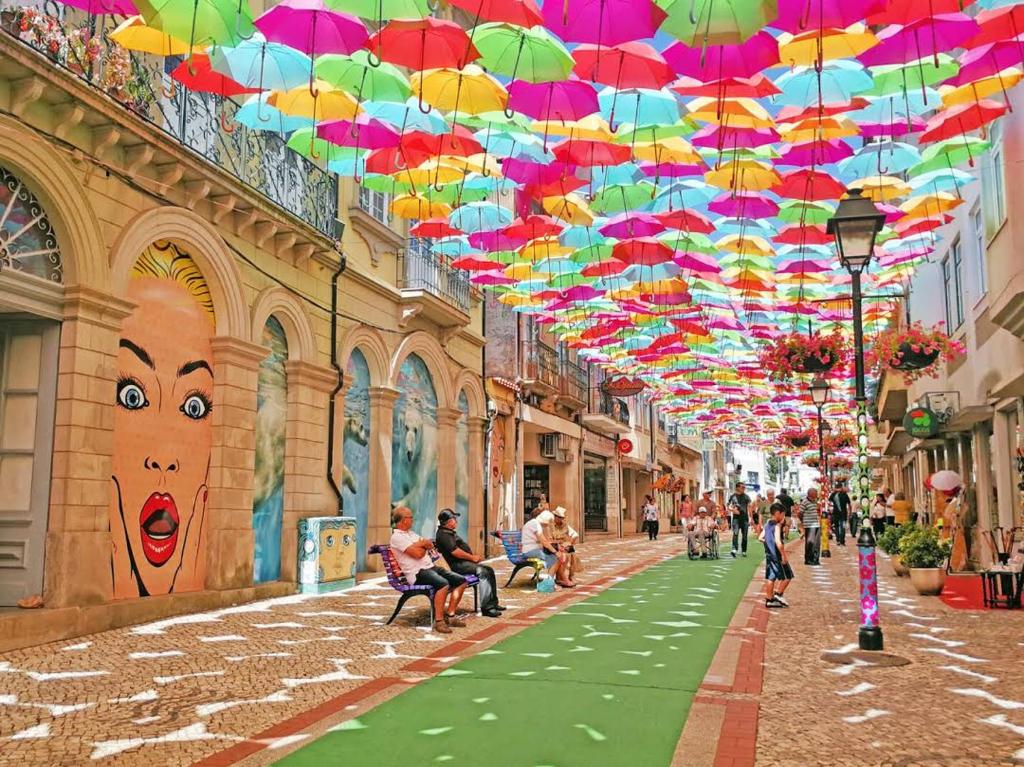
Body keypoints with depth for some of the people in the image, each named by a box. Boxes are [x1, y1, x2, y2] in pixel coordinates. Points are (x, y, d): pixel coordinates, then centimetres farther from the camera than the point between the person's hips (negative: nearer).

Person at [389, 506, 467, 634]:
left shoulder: (411, 534, 22)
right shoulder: (396, 537, -8)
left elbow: (430, 545, 12)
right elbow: (417, 554, -18)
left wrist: (419, 545, -8)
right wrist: (423, 544, 4)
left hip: (431, 566, 10)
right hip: (417, 572, -10)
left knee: (461, 581, 0)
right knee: (443, 584, -35)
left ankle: (450, 615, 0)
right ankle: (438, 620, -26)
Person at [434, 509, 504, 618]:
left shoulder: (450, 532, 21)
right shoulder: (443, 534, -14)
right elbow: (455, 552, -23)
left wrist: (474, 556, 8)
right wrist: (472, 557, -13)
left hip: (464, 562, 11)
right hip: (458, 565, -11)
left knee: (489, 571, 6)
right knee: (483, 572, -25)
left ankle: (492, 602, 8)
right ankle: (486, 607, -26)